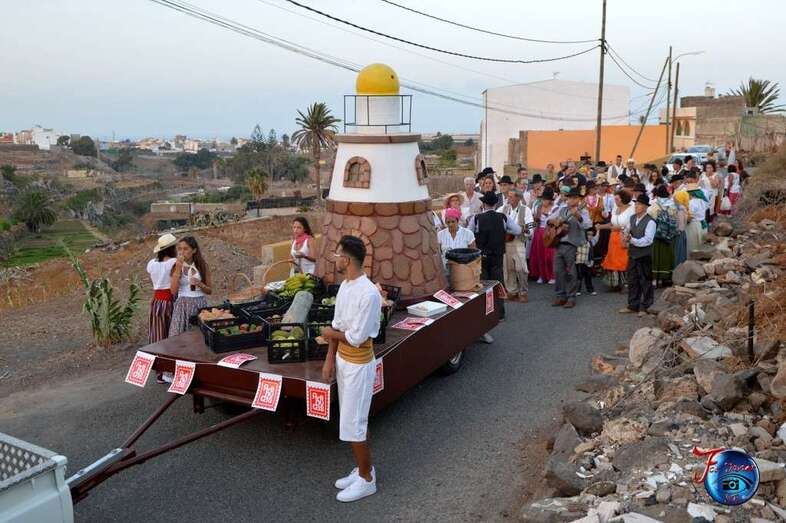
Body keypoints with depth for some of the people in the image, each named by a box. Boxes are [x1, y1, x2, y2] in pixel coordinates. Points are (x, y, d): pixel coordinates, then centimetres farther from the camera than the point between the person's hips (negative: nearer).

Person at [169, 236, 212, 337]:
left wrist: (200, 284, -13)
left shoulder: (202, 266, 2)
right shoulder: (176, 267, 3)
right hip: (182, 306, 0)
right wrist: (178, 269, -12)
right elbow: (173, 291, -8)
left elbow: (210, 291, 7)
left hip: (200, 305, 0)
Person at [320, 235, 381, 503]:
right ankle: (362, 469, 35)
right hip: (343, 361, 9)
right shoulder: (345, 286, 3)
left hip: (358, 366, -9)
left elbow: (356, 338, -25)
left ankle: (366, 479, 18)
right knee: (352, 422, 19)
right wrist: (330, 359, 7)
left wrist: (329, 333, -8)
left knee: (352, 426, 1)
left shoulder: (368, 294, -26)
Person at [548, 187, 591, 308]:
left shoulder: (582, 211, -2)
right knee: (558, 271, 7)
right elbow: (549, 219, 18)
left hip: (572, 245, -5)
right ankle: (561, 296, 17)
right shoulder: (562, 209, 13)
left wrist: (577, 216, -36)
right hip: (558, 243, 5)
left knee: (571, 272, 0)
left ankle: (571, 297, 9)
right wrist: (554, 220, -5)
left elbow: (587, 225, -20)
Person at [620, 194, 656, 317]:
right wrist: (626, 236, -6)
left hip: (644, 255, -7)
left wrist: (632, 240, -21)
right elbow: (627, 231, 17)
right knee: (632, 281, 13)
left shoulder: (650, 222, -13)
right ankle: (633, 305, 23)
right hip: (632, 253, 7)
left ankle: (644, 307, 12)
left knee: (645, 282, 3)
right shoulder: (632, 218, 9)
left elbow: (647, 240, -18)